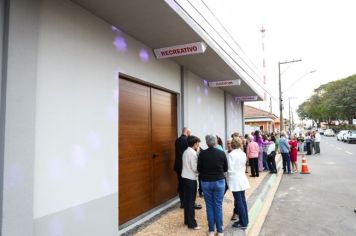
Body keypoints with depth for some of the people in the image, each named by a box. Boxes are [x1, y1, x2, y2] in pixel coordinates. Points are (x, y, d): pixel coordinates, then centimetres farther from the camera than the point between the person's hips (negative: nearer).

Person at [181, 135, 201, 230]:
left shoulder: (186, 151, 9)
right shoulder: (193, 153, -18)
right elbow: (195, 168, -19)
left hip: (185, 177, 9)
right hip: (191, 178, -9)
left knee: (187, 199, 15)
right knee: (191, 201, -1)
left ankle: (187, 220, 25)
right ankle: (191, 223, 8)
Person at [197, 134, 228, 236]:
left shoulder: (202, 154, -10)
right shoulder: (222, 153, -10)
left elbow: (199, 169, -1)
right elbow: (225, 169, 1)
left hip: (206, 182, 0)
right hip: (219, 182, 0)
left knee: (209, 206, 11)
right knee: (218, 206, 9)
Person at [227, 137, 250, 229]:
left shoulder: (230, 155, -17)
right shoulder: (243, 154, 3)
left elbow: (230, 169, -16)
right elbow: (243, 166, 12)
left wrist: (228, 178, -1)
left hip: (235, 180, -7)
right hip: (242, 179, 7)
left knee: (239, 201, 1)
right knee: (243, 200, 15)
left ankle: (243, 223, 10)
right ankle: (245, 220, 25)